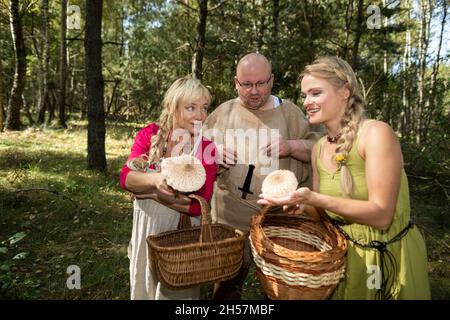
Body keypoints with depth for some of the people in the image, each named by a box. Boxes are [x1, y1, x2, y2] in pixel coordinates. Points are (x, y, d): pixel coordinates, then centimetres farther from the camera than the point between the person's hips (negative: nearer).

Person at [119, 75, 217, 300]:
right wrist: (154, 179, -34)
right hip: (145, 226, 3)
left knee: (177, 291, 17)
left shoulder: (207, 148, -15)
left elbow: (198, 205, -19)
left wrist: (149, 192, -21)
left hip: (181, 230, -3)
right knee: (143, 286, 24)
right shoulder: (149, 135, -6)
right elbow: (125, 178, -14)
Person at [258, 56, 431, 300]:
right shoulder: (319, 148, 0)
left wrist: (313, 198, -33)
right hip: (343, 254, 5)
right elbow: (322, 211, 4)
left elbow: (381, 215, -25)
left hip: (390, 257, -5)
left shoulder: (376, 133, -20)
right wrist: (299, 203, -17)